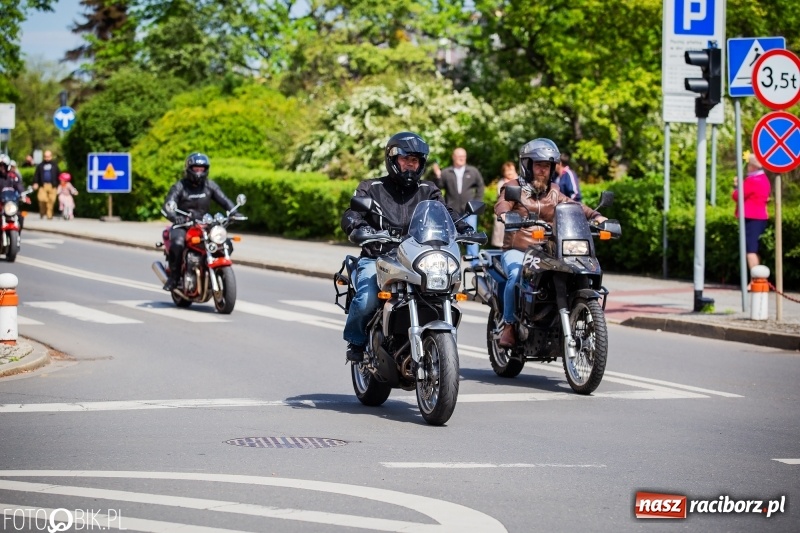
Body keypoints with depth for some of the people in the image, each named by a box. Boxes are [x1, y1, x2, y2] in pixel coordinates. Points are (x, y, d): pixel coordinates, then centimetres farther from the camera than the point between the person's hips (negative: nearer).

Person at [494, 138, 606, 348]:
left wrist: (595, 215, -12)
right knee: (517, 275, -34)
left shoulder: (553, 194, 21)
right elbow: (502, 204, -15)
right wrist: (504, 214, -39)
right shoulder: (514, 187, 6)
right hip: (517, 250, -4)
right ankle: (509, 325, -23)